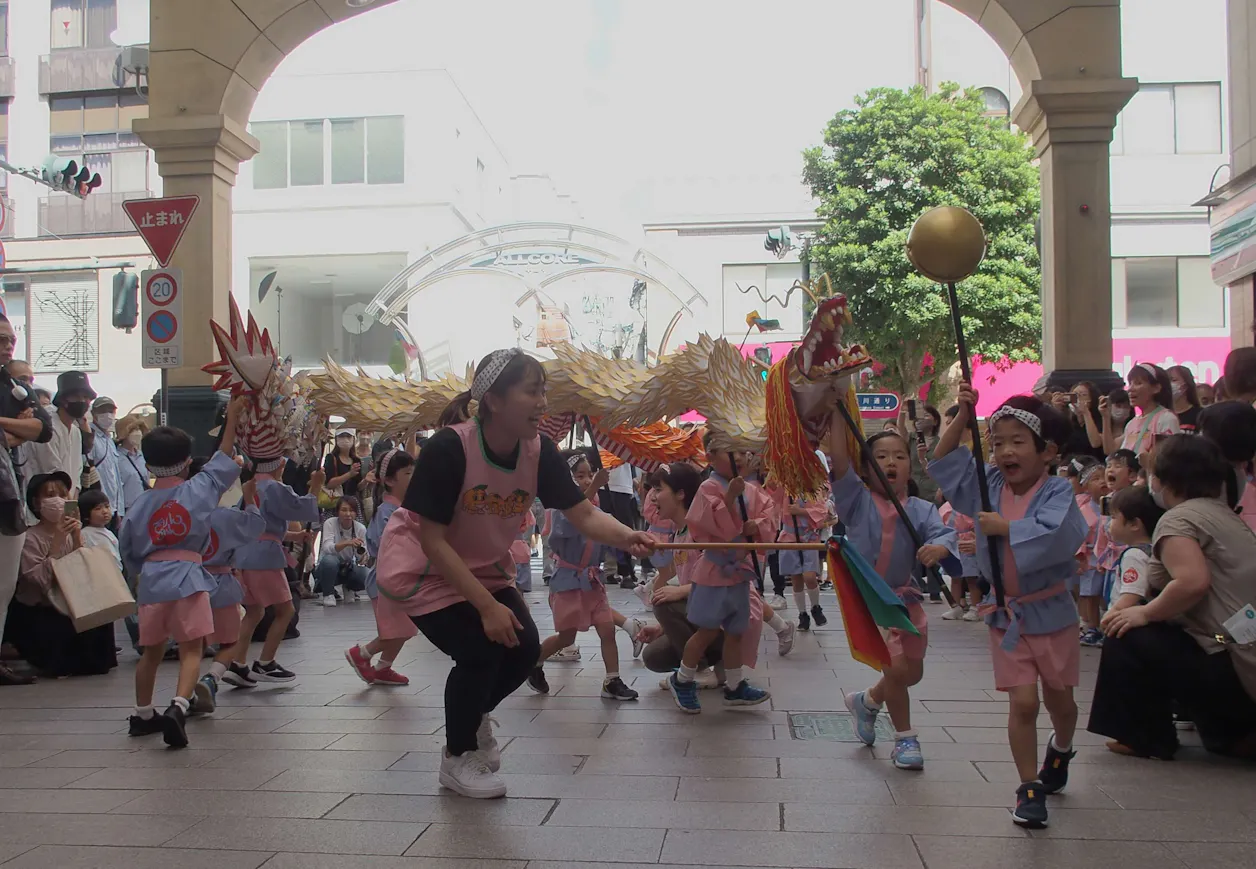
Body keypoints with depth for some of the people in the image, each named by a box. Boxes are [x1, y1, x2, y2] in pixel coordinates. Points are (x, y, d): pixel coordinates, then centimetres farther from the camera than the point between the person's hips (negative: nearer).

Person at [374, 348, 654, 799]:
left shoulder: (540, 451, -15)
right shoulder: (448, 448, -31)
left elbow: (584, 514, -16)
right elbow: (433, 541, -28)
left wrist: (629, 537, -37)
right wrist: (487, 606, -30)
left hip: (484, 568, 6)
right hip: (422, 568, -6)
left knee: (523, 647, -8)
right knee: (479, 649, -20)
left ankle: (473, 716, 26)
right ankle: (457, 759, 8)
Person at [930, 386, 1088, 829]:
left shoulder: (1057, 492, -17)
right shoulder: (988, 486, -2)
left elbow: (1057, 536, -34)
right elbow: (944, 462, 1)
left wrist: (1006, 528, -26)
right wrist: (962, 417, -8)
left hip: (1051, 611, -2)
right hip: (1006, 615, 2)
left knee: (1058, 698, 18)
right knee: (1022, 701, -2)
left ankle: (1061, 748, 50)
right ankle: (1029, 787, 10)